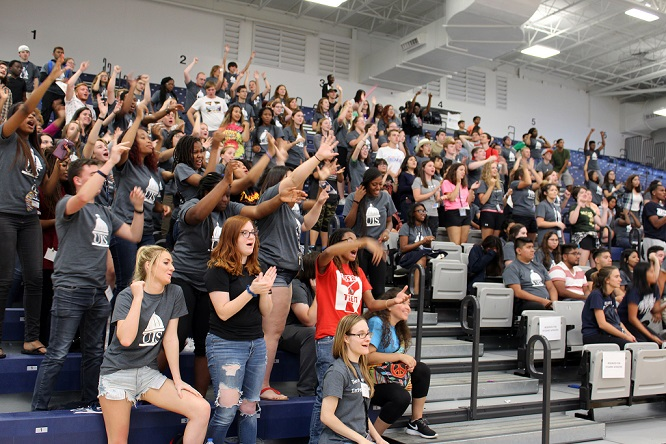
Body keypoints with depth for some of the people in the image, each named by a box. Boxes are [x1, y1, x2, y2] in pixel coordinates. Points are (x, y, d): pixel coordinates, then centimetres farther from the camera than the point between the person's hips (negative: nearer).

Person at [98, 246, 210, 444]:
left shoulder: (175, 293, 0)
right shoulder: (127, 296, -11)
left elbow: (170, 338, 2)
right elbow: (126, 339, -26)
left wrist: (177, 379, 1)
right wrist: (138, 298, -22)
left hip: (148, 372, 4)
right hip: (118, 373, -3)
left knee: (202, 410, -12)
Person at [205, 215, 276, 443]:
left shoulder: (256, 270, 10)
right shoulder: (219, 270, -8)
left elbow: (265, 312, 7)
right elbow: (224, 312, -15)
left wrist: (265, 289, -11)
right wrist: (251, 290, -23)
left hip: (257, 344, 6)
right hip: (226, 344, -6)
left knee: (250, 408, 9)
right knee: (227, 409, -8)